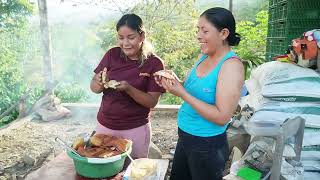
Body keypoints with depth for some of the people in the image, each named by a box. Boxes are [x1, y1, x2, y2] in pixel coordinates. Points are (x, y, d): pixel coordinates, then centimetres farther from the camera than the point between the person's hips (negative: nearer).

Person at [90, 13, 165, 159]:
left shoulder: (154, 63, -11)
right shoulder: (112, 54, -4)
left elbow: (152, 102, -12)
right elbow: (94, 88, 0)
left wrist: (128, 89, -28)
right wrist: (100, 83, -22)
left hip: (136, 129, -2)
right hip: (104, 125, 3)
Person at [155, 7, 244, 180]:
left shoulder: (232, 65, -20)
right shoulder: (204, 56, 2)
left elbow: (222, 117, -24)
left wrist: (182, 93, -26)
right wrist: (172, 82, -9)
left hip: (208, 146, -7)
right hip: (184, 137, 7)